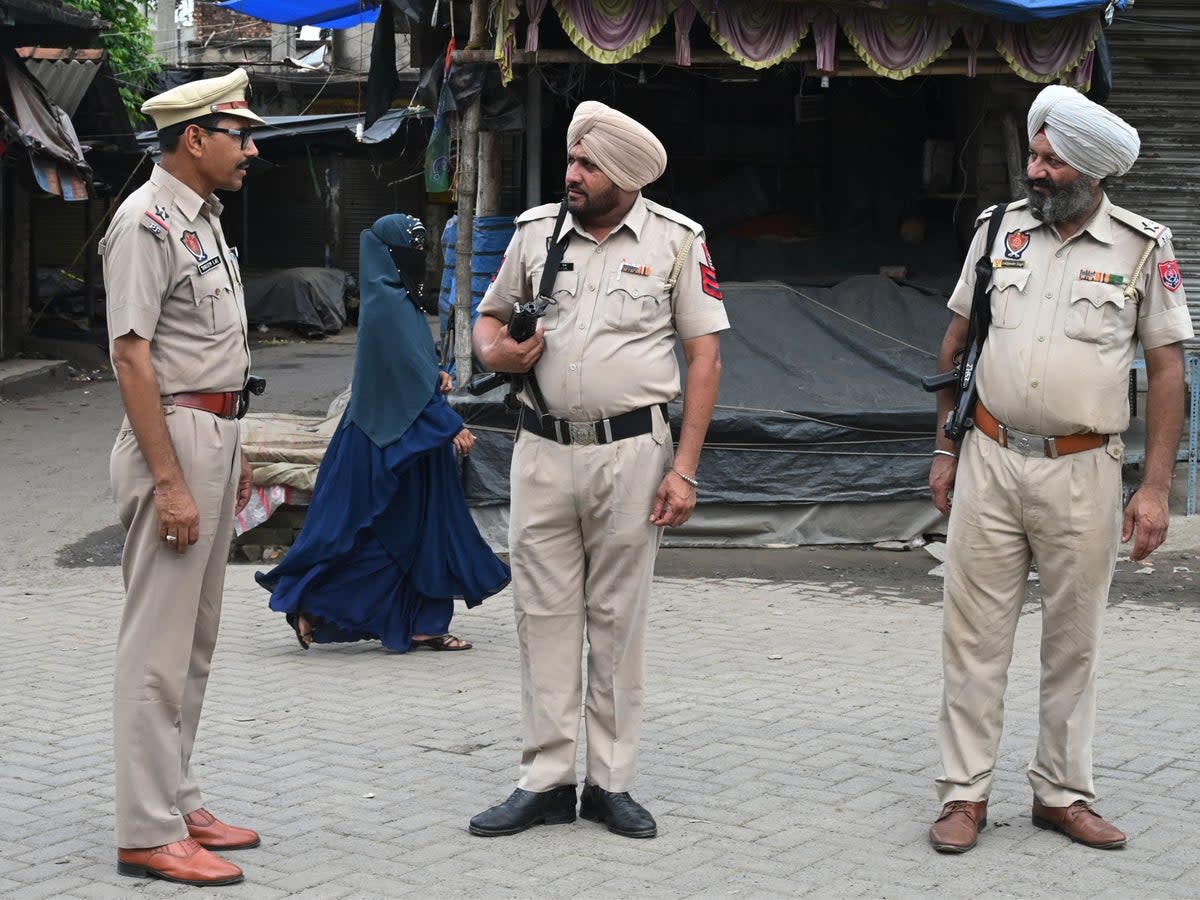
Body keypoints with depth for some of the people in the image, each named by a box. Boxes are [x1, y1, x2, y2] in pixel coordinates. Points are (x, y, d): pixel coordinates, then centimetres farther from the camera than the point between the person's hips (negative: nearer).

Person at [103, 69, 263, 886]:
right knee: (159, 647, -6)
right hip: (173, 436, -10)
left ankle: (179, 803, 25)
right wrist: (170, 481, -23)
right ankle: (148, 834, 0)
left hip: (215, 434, 10)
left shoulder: (205, 220, 15)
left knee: (195, 640, 15)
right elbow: (132, 357, -19)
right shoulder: (148, 222, -14)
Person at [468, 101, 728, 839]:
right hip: (544, 448, 3)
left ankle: (611, 782, 13)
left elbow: (705, 354, -1)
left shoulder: (675, 241, 0)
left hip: (631, 449, -3)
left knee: (617, 619, 4)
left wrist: (685, 468, -8)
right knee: (544, 613, 4)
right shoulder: (536, 230, 8)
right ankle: (546, 780, 11)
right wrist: (494, 351, -6)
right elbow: (491, 314, 20)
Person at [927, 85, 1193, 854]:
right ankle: (966, 793, 13)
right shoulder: (999, 229, 3)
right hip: (990, 462, 2)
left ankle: (1063, 792, 23)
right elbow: (956, 342, 11)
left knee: (1074, 639, 9)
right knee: (975, 633, 4)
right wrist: (946, 451, 9)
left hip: (1083, 472, -1)